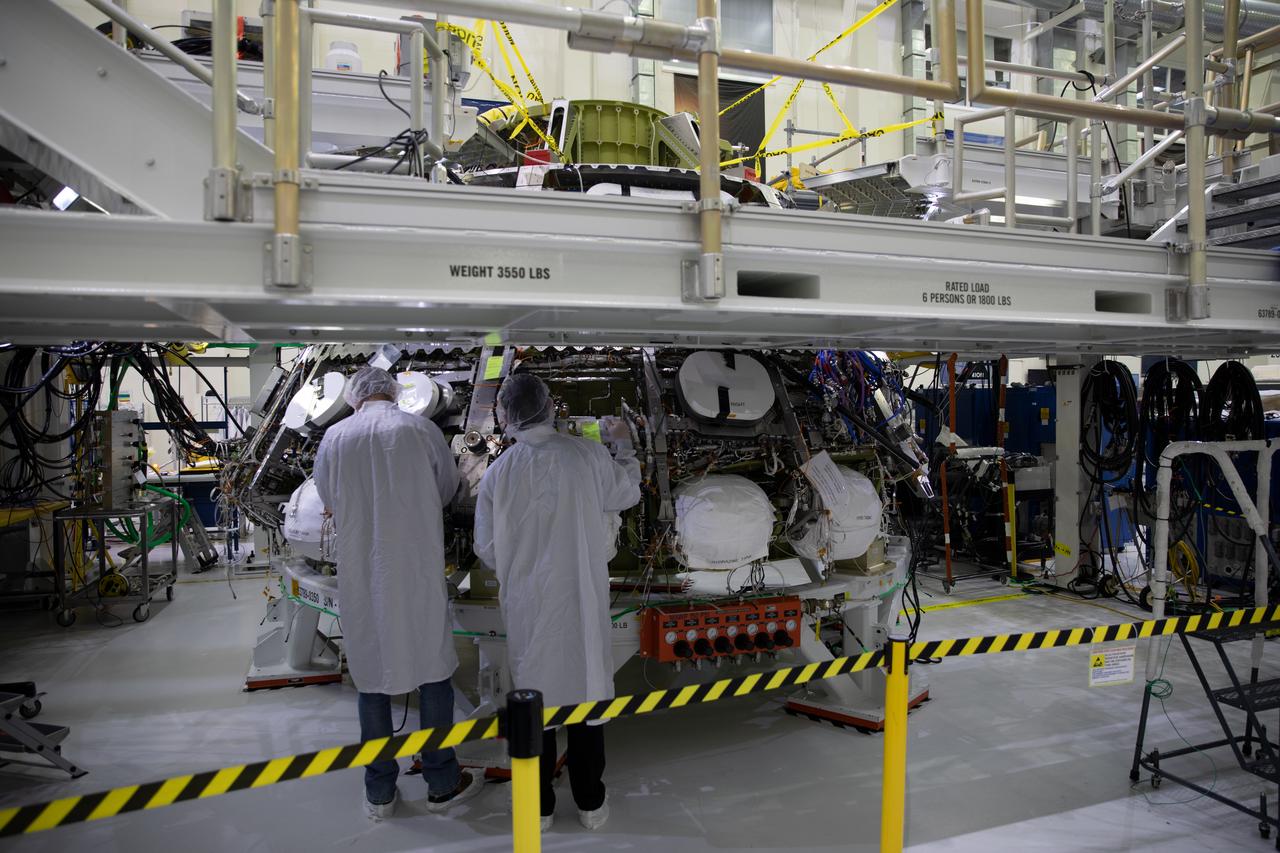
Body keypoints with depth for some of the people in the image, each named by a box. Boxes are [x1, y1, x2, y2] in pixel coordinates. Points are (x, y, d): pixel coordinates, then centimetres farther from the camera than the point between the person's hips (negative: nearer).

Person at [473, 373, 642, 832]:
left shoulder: (497, 473, -10)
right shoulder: (588, 455, -11)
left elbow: (487, 548, -1)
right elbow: (626, 494, 8)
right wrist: (628, 458, 28)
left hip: (527, 605, 0)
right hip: (583, 599, 0)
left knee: (535, 695, 14)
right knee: (586, 691, 13)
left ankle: (539, 806, 28)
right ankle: (590, 802, 27)